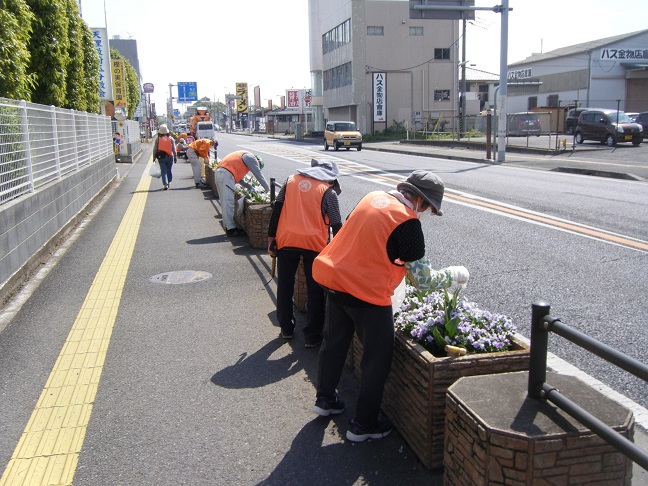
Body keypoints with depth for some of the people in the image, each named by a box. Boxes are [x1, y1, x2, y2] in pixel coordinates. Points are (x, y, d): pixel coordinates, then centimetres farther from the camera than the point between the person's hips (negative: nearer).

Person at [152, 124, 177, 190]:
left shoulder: (157, 139, -1)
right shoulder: (171, 138, 1)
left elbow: (155, 149, 2)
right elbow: (174, 149, 1)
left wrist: (154, 157, 10)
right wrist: (175, 157, 7)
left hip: (161, 157, -1)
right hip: (169, 157, 1)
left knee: (163, 171, -1)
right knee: (169, 171, 16)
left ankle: (165, 184, -13)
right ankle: (169, 182, 26)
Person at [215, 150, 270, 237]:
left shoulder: (244, 156, 29)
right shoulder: (251, 158, 2)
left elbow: (239, 178, 27)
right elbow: (259, 176, 1)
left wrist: (250, 187, 21)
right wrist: (269, 190, 9)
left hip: (218, 173, 10)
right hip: (226, 175, -10)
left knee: (226, 203, 13)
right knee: (229, 203, -7)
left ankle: (228, 227, 18)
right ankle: (231, 229, -5)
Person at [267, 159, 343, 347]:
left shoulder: (291, 180, 13)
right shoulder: (329, 191, 3)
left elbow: (276, 209, 7)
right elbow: (336, 224, 4)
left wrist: (271, 239, 9)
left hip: (286, 240, 3)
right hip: (314, 243, -3)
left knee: (285, 287, 18)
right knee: (315, 290, 9)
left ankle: (286, 328, 30)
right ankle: (312, 336, 12)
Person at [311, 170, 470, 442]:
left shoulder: (373, 198, 4)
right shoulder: (407, 223, -17)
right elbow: (422, 279, -13)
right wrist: (453, 275, 3)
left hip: (333, 279, 8)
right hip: (368, 295, -8)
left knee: (334, 342, 24)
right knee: (378, 359, 9)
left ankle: (325, 399, 43)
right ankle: (363, 425, 19)